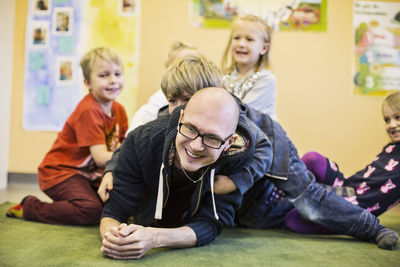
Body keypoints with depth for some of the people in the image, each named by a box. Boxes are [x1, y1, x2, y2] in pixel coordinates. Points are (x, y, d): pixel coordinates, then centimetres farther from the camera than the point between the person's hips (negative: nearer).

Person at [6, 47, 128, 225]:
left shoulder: (119, 110, 4)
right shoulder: (88, 111, -22)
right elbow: (101, 158, -26)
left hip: (87, 174, 8)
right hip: (59, 171, -8)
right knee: (91, 210, -26)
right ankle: (29, 207, -5)